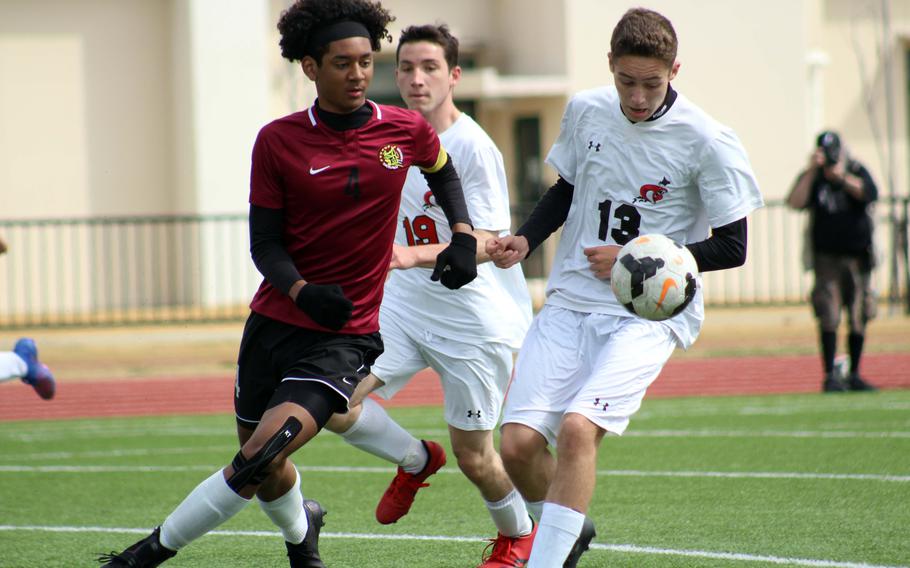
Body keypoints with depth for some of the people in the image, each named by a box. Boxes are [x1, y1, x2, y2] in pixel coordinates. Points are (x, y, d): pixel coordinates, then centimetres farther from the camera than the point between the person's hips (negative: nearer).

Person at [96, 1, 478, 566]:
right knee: (264, 471, 16)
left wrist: (463, 234, 9)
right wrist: (302, 291, -21)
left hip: (346, 337, -2)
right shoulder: (278, 140, -3)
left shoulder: (407, 131, -1)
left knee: (261, 456, -21)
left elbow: (443, 169, 23)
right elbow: (265, 243, -2)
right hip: (274, 323, 2)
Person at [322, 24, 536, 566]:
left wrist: (415, 255, -39)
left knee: (473, 455, 2)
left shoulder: (473, 148, -18)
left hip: (474, 318, -6)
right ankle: (415, 460, 17)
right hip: (403, 304, 6)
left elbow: (487, 242, -26)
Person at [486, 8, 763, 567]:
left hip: (649, 316, -5)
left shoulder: (708, 142, -10)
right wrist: (525, 240, 4)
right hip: (569, 304, 5)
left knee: (577, 427, -27)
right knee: (518, 443, -6)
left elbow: (731, 248, -6)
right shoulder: (585, 111, 3)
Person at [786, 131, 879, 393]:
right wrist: (811, 170, -21)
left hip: (858, 256, 1)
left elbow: (870, 193, -16)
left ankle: (854, 375, 16)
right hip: (826, 257, -1)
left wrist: (841, 176, -23)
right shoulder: (812, 177, 1)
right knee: (829, 318, -10)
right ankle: (830, 375, -7)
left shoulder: (857, 172, 4)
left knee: (858, 318, 5)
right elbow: (795, 202, -15)